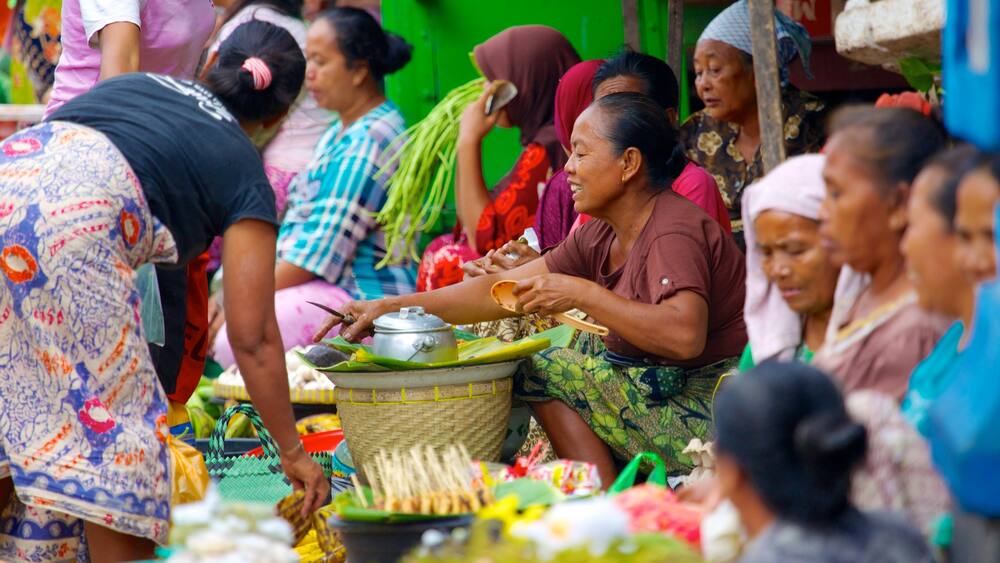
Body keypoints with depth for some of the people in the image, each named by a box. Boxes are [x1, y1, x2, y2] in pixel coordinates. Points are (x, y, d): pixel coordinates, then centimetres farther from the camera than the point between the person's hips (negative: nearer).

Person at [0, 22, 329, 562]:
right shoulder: (243, 171, 17)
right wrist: (291, 452, 22)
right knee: (105, 411, 6)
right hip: (73, 221, -5)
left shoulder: (137, 83, 31)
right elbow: (253, 336, 14)